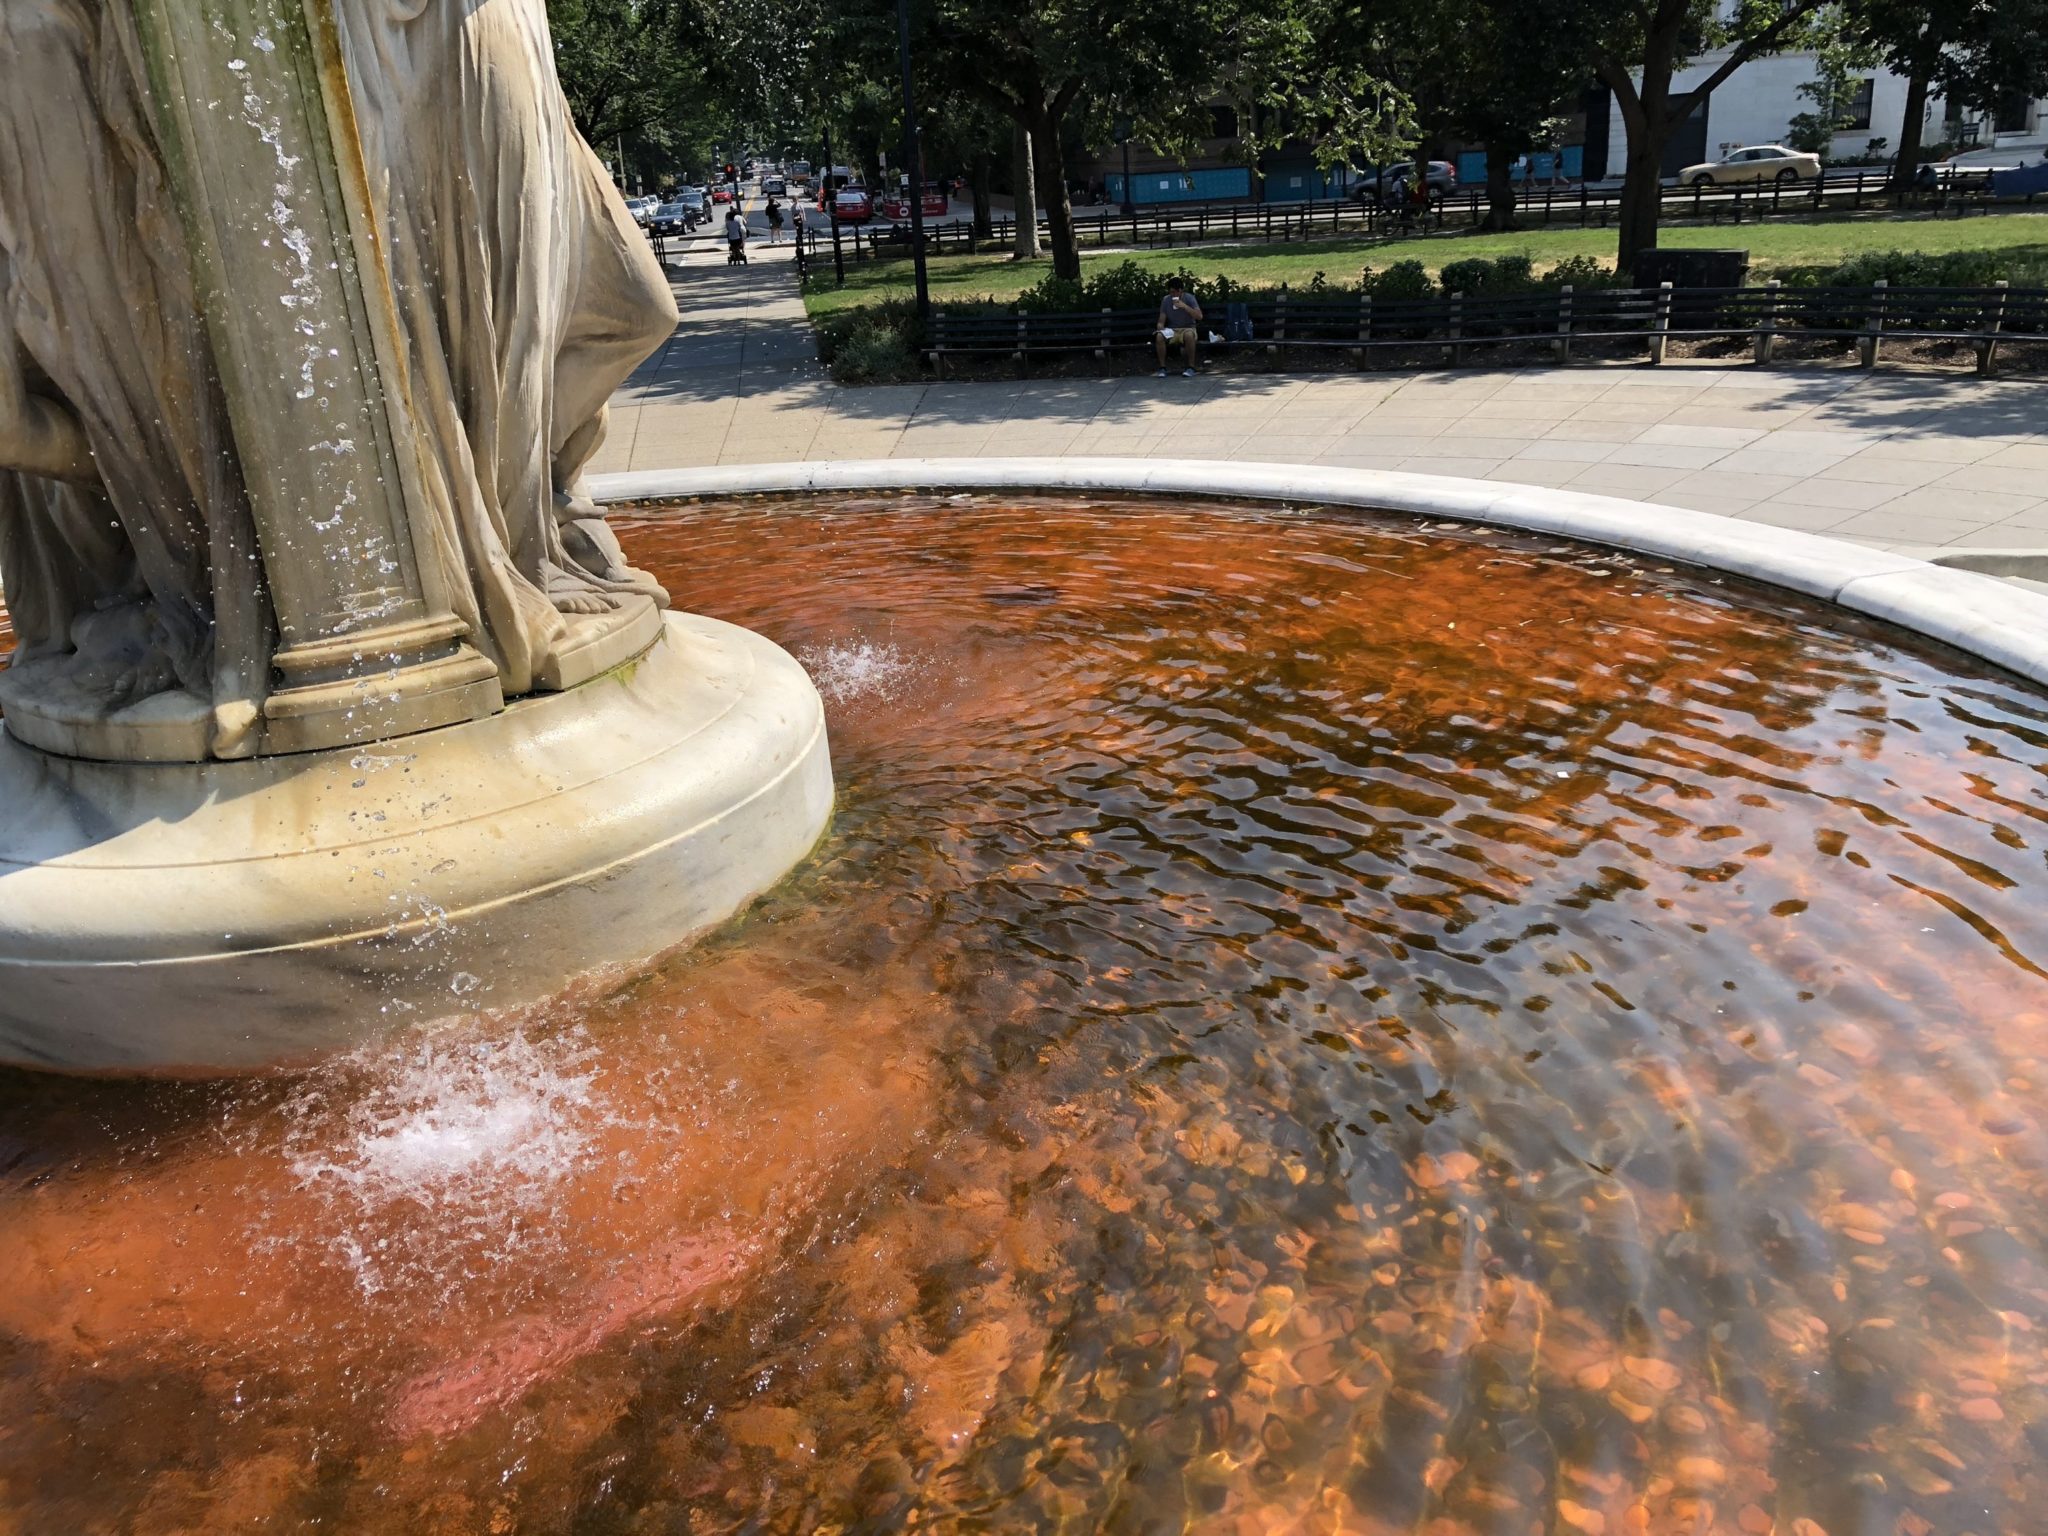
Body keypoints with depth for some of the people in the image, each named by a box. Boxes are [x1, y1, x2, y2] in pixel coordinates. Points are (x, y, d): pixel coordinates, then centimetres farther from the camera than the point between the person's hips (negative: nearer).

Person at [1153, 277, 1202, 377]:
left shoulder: (1189, 298, -6)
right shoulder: (1166, 300, 2)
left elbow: (1199, 316, -17)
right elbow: (1161, 321, 3)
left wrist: (1185, 306, -26)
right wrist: (1160, 328, -21)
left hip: (1187, 329, -2)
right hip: (1172, 330, 2)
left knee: (1189, 335, -39)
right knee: (1159, 336, -30)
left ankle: (1191, 368, -28)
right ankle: (1162, 368, -21)